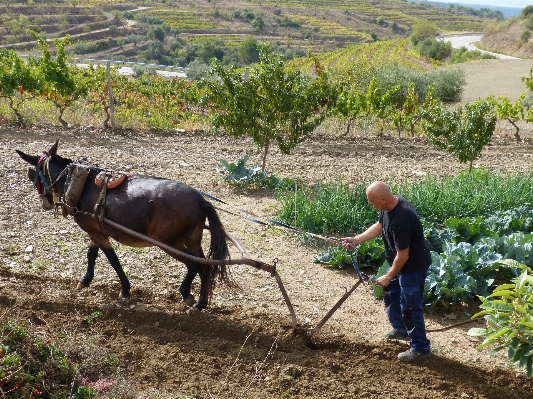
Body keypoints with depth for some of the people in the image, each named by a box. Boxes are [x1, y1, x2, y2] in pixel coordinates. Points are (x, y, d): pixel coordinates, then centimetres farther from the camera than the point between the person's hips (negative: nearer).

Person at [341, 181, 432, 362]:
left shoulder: (400, 219, -36)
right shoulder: (390, 205, -7)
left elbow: (403, 255, -28)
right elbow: (379, 226, 12)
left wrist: (388, 276, -15)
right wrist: (357, 240, 2)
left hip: (413, 265, -10)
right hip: (399, 262, 10)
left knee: (410, 306, 1)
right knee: (390, 293, 25)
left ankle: (420, 348, 18)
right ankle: (401, 330, 44)